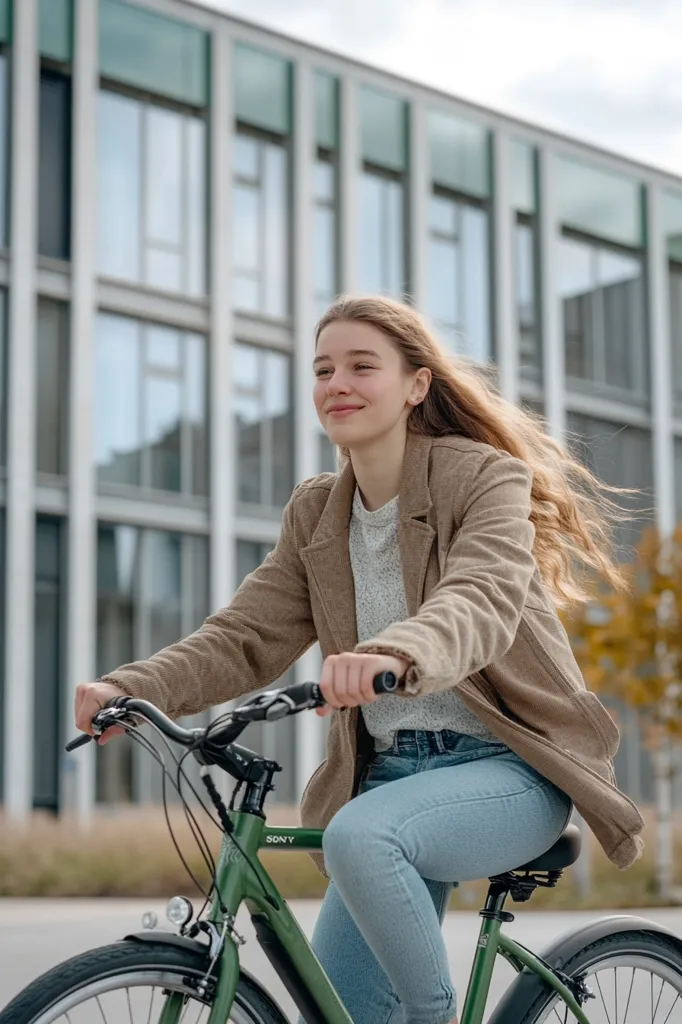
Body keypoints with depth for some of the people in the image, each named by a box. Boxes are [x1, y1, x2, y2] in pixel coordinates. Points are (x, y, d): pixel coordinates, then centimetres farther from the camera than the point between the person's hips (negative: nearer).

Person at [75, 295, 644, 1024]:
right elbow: (246, 637, 1)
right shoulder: (315, 515, 10)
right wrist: (130, 688, -17)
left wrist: (397, 655, -50)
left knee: (359, 834, -34)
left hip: (507, 768, -6)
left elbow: (482, 601, -27)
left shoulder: (486, 478, -8)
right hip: (388, 769, 6)